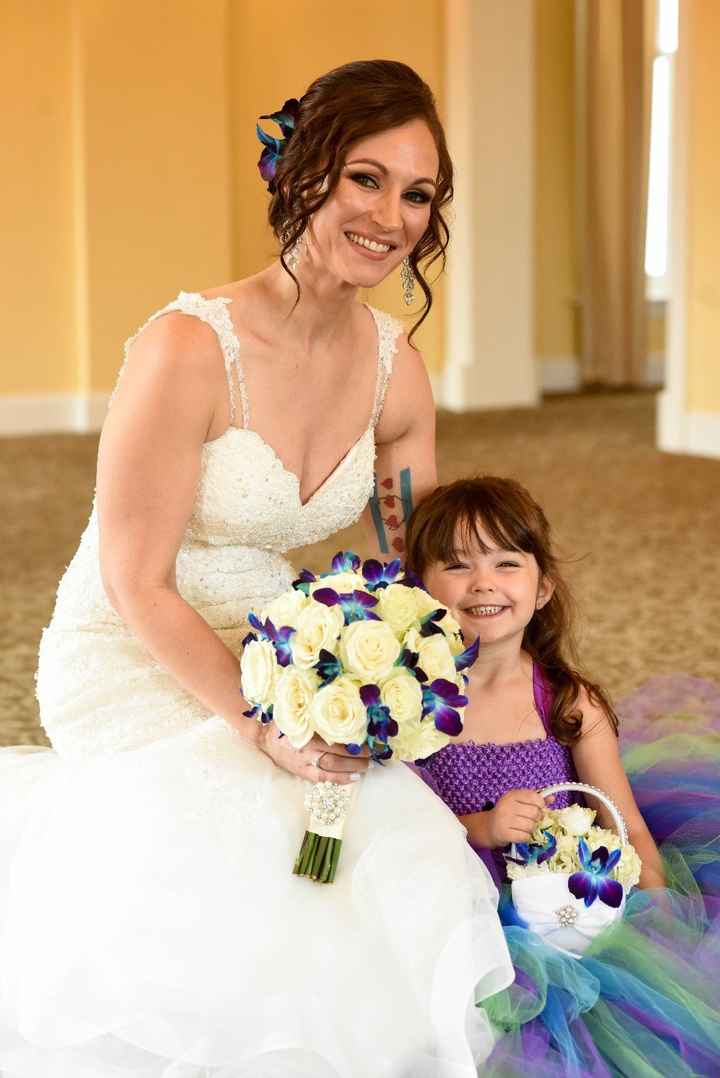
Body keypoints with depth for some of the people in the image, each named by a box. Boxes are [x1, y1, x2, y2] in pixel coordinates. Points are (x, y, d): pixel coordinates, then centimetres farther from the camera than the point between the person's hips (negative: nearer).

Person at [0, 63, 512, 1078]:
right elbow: (136, 584, -19)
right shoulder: (191, 346, -23)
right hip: (132, 662, -6)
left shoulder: (396, 366, -3)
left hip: (270, 656, 6)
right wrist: (261, 727, -25)